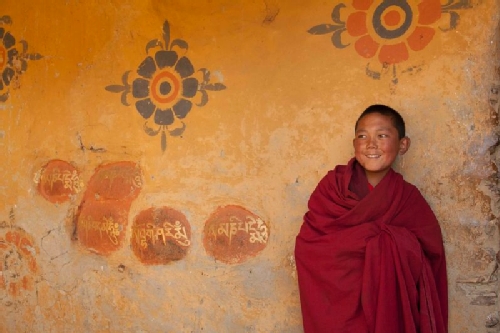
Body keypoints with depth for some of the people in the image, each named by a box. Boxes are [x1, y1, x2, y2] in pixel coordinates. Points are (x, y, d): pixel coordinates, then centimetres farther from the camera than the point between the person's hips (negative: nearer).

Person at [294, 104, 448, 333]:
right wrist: (380, 237, -19)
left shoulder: (409, 201, -4)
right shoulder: (332, 185, -6)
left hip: (389, 311, 1)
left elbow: (427, 261, -11)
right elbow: (307, 248, -15)